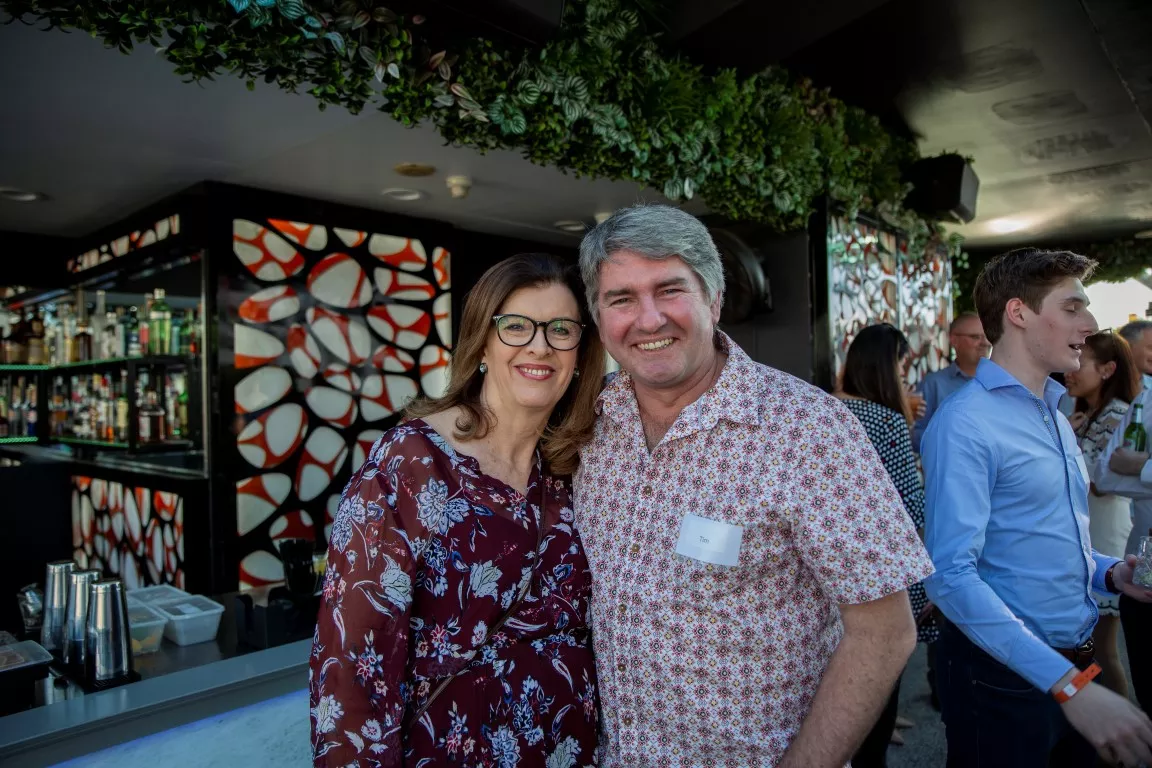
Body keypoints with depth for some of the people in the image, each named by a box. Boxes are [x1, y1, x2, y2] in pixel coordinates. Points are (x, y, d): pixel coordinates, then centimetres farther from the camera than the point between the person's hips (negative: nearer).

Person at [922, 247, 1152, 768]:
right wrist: (1067, 682, -28)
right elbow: (951, 575, -26)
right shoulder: (965, 423, -19)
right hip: (1002, 675, -8)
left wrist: (1108, 573, 1)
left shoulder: (1055, 414, 10)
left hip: (1075, 663, 8)